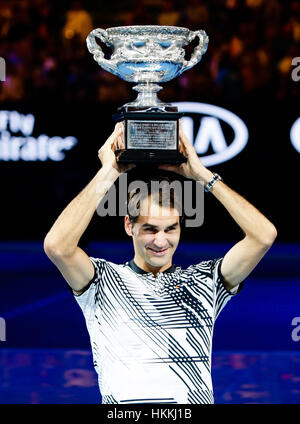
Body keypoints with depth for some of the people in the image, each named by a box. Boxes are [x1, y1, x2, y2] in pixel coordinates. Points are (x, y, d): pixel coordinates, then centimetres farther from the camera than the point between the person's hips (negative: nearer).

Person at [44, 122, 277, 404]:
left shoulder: (204, 281, 15)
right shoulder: (102, 281, 10)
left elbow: (264, 235, 5)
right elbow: (57, 246, -8)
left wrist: (202, 175, 6)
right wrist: (107, 174, -1)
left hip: (195, 401, 1)